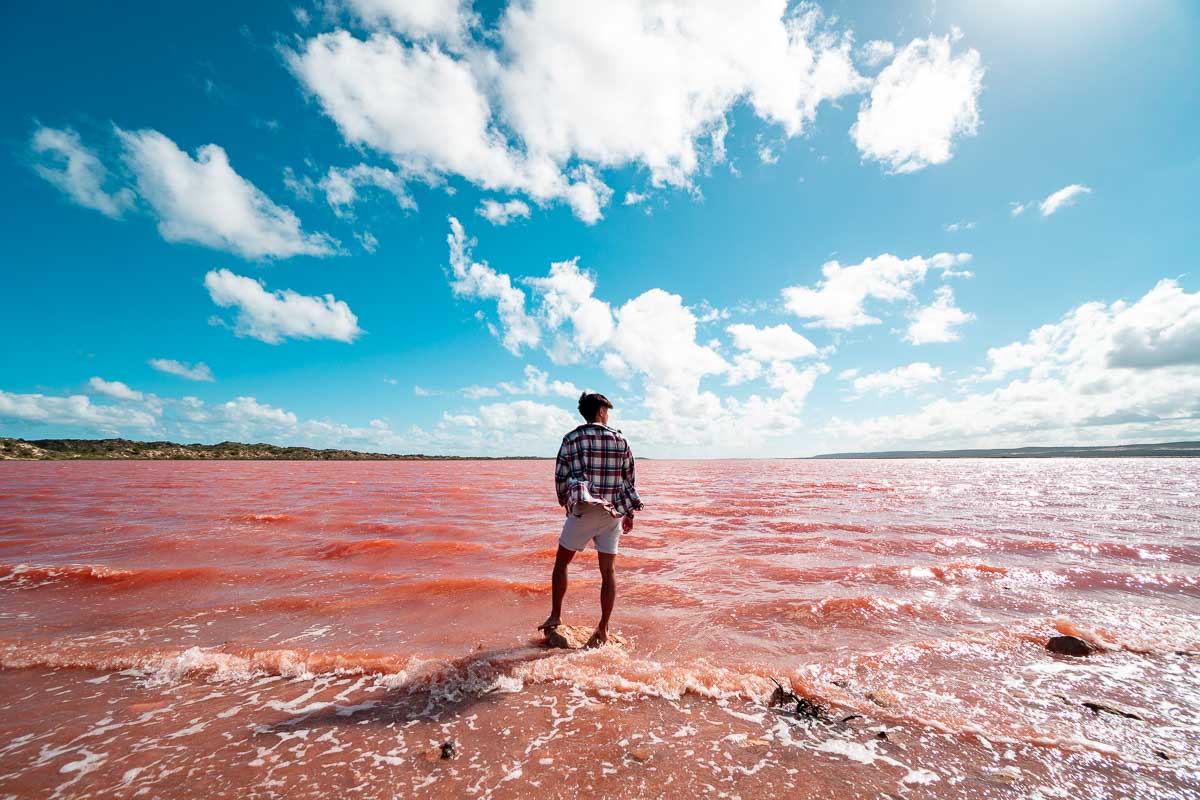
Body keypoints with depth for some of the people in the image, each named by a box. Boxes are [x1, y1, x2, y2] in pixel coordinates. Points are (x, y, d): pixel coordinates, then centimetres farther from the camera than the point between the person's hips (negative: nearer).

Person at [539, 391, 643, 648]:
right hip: (613, 513, 2)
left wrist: (566, 503, 15)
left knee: (561, 562, 17)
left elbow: (560, 477, -2)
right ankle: (603, 629, 18)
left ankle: (555, 617, 24)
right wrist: (629, 513, 15)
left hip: (582, 511, -2)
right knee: (608, 571, 11)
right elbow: (629, 480, 6)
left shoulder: (572, 439, -3)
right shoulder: (620, 440, 2)